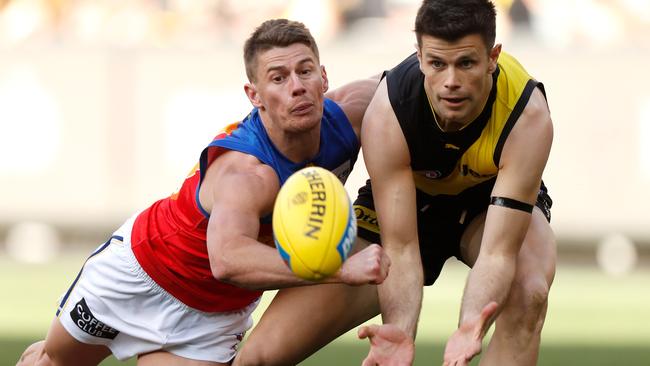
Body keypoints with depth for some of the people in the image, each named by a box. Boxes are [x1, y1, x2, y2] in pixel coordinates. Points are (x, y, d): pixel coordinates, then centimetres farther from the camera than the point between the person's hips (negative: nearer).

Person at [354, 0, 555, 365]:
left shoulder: (529, 118, -35)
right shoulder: (387, 115, -35)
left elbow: (498, 251, -39)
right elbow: (400, 247, -36)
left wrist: (472, 324, -59)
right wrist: (400, 330, -55)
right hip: (406, 198, 1)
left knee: (528, 293, -31)